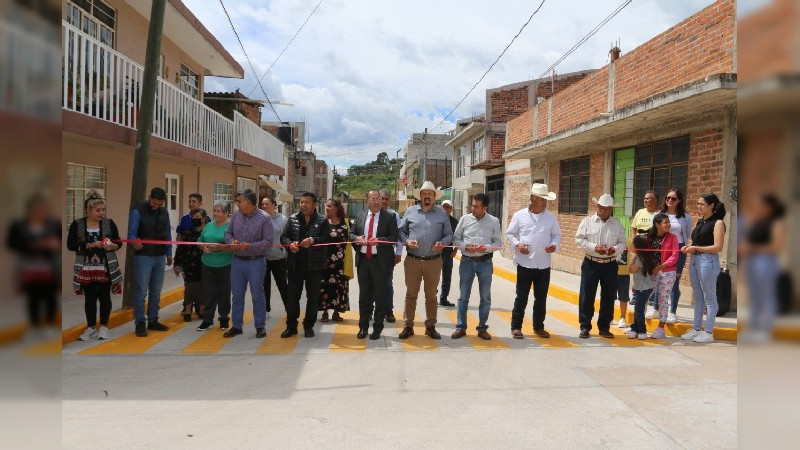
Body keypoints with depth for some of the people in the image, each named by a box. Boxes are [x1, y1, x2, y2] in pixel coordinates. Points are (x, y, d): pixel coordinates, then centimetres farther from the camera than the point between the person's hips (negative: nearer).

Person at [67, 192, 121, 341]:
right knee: (90, 298, 8)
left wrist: (112, 246, -19)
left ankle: (104, 327, 16)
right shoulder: (77, 225, -3)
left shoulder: (109, 223, -1)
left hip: (106, 268, 0)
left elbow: (118, 242, 4)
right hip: (86, 269, 0)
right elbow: (70, 245, -8)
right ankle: (90, 328, 20)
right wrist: (90, 245, -20)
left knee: (104, 297, 4)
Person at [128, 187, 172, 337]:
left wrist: (169, 254, 16)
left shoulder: (164, 213, 8)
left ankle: (153, 320, 20)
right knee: (141, 291, -3)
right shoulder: (138, 212, -9)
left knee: (156, 291, 11)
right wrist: (135, 243, -36)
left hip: (160, 257, 6)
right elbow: (131, 234, -13)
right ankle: (140, 323, 5)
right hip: (143, 257, -6)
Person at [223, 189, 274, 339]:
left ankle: (260, 326, 16)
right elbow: (228, 233, 13)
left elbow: (268, 241, -13)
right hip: (237, 261, 5)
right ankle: (236, 326, 24)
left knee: (257, 296, 4)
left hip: (256, 262, -5)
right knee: (237, 295, 12)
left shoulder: (264, 218, -10)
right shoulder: (236, 215, 4)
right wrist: (231, 241, -9)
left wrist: (250, 246, -23)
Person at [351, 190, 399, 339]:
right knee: (364, 295, 13)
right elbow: (351, 234, 12)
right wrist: (357, 239, -10)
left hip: (380, 261, -3)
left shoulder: (389, 217, -3)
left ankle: (377, 328, 18)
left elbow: (394, 238, -7)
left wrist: (379, 241, -22)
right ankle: (363, 326, 25)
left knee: (380, 296, 5)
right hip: (363, 260, 4)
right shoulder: (360, 216, 9)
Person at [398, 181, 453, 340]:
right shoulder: (410, 211, 5)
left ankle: (430, 327, 21)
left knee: (431, 296, 10)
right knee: (411, 294, 5)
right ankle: (408, 326, 15)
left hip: (434, 261, 1)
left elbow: (449, 235, 7)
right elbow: (401, 231, 8)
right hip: (412, 260, 0)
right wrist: (407, 241, -11)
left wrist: (442, 243, -13)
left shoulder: (442, 214, 6)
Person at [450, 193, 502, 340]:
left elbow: (498, 243, 2)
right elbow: (455, 238, 4)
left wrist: (486, 248, -16)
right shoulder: (465, 219, 1)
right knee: (463, 296, 6)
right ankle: (461, 327, 17)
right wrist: (465, 247, -14)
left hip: (485, 262, 0)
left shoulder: (494, 221, 0)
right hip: (467, 261, 0)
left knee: (485, 297, 7)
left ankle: (482, 328, 19)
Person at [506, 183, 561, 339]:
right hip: (525, 263, -3)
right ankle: (516, 327, 13)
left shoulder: (551, 217, 6)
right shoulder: (519, 215, -1)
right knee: (521, 297, 2)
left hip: (544, 265, 3)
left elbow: (557, 235, 11)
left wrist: (554, 245, -9)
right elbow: (510, 234, 3)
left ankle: (539, 326, 25)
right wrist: (517, 245, -14)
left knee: (541, 297, 11)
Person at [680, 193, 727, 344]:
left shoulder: (718, 223, -8)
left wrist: (696, 248, -18)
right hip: (694, 260, 8)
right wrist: (688, 246, -2)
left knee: (709, 298, 1)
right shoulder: (700, 222, 14)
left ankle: (708, 333, 8)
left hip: (708, 261, -8)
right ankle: (696, 329, 21)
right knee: (697, 297, 13)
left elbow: (718, 247, -16)